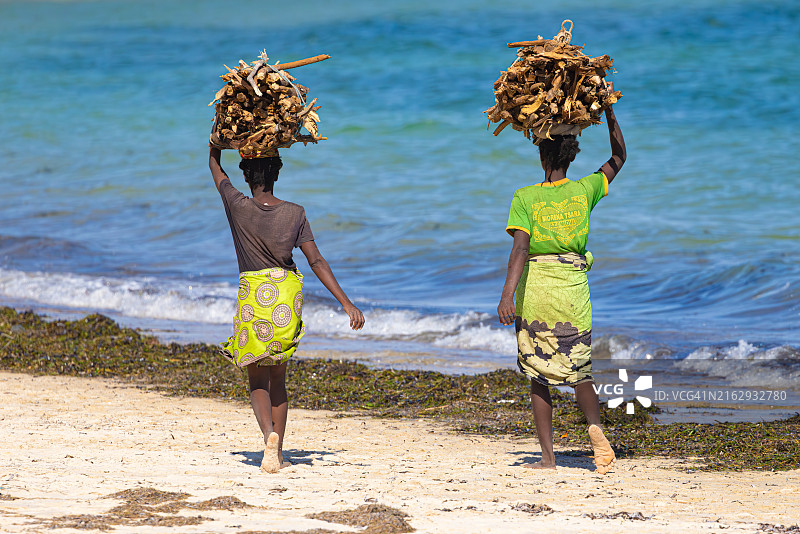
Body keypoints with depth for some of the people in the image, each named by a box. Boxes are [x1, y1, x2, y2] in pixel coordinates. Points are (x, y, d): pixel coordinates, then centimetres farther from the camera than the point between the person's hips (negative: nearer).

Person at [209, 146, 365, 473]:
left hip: (253, 296, -2)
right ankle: (278, 452, 14)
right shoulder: (295, 213, -4)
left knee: (258, 381, 4)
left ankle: (269, 434, -24)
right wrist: (346, 303, -6)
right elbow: (316, 262, -7)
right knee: (278, 378, 16)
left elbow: (215, 166, 8)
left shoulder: (238, 207, -8)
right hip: (287, 295, 2)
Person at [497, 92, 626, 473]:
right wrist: (608, 112, 17)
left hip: (534, 288, -2)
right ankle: (595, 428, -15)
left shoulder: (525, 198, -8)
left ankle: (548, 456, 5)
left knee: (539, 376, 8)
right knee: (578, 371, 14)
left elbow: (520, 247, -19)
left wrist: (507, 295, -25)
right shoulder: (584, 191, -1)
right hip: (573, 290, 2)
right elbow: (619, 158, 15)